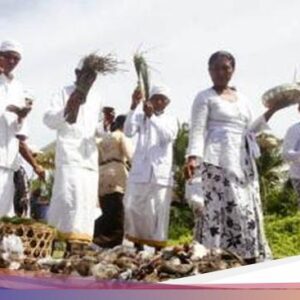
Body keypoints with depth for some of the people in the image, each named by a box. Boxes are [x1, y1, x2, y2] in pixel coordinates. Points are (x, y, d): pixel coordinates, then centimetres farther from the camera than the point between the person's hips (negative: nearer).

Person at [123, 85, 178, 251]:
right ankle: (138, 245, 11)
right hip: (139, 171, 1)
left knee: (158, 212, -2)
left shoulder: (170, 120, 9)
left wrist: (152, 116, -23)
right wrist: (133, 106, -19)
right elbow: (129, 131, -9)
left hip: (161, 173, -1)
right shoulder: (141, 117, 10)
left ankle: (158, 247, 4)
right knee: (132, 208, -1)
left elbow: (169, 136, -12)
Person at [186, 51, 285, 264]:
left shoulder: (242, 98, 19)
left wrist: (272, 111, 12)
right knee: (228, 206, -17)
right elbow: (198, 130, -7)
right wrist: (193, 157, -23)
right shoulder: (205, 97, 2)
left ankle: (251, 259, 9)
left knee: (249, 208, 4)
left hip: (244, 159, 6)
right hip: (219, 159, -6)